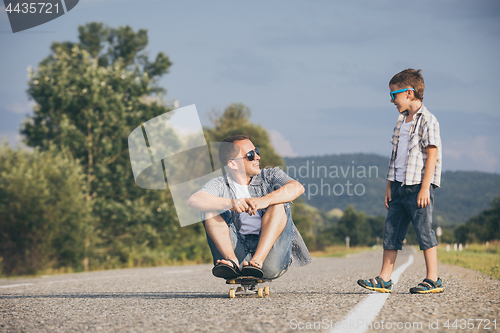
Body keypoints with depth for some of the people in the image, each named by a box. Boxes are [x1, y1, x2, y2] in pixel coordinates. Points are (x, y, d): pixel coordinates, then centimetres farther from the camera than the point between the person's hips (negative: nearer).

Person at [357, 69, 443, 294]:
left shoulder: (427, 120, -8)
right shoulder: (401, 121, 17)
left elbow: (432, 154, -14)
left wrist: (425, 187, -19)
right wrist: (389, 186, 15)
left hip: (419, 185, -8)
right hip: (400, 185, 8)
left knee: (424, 230, -5)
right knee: (391, 231, 6)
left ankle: (433, 280, 3)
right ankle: (384, 280, 8)